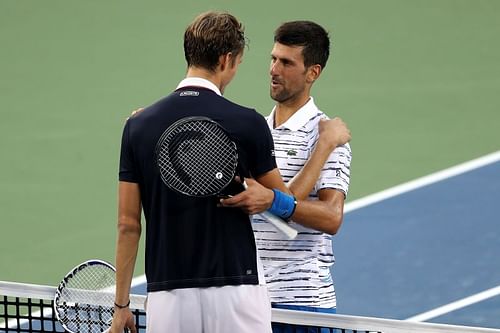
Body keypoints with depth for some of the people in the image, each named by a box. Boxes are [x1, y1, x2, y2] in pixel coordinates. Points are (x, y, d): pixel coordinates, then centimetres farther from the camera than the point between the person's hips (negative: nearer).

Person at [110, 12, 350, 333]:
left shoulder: (138, 126, 2)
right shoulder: (247, 123, -5)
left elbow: (128, 225, 4)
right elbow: (287, 202, 8)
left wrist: (121, 305, 11)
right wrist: (326, 144, 19)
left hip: (167, 298, 3)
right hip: (235, 292, -2)